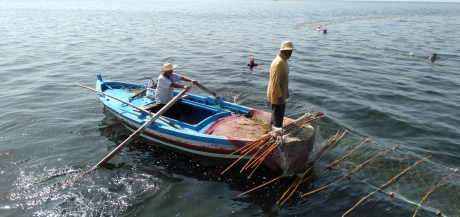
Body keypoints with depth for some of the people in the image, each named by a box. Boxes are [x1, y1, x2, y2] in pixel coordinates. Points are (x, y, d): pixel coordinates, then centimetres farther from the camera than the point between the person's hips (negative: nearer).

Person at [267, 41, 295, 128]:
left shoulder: (283, 61, 9)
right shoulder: (278, 63, -24)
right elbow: (275, 82, -26)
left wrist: (286, 92, 22)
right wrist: (279, 96, -24)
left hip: (281, 94, 10)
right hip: (277, 96, -10)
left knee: (277, 115, 21)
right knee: (277, 118, -1)